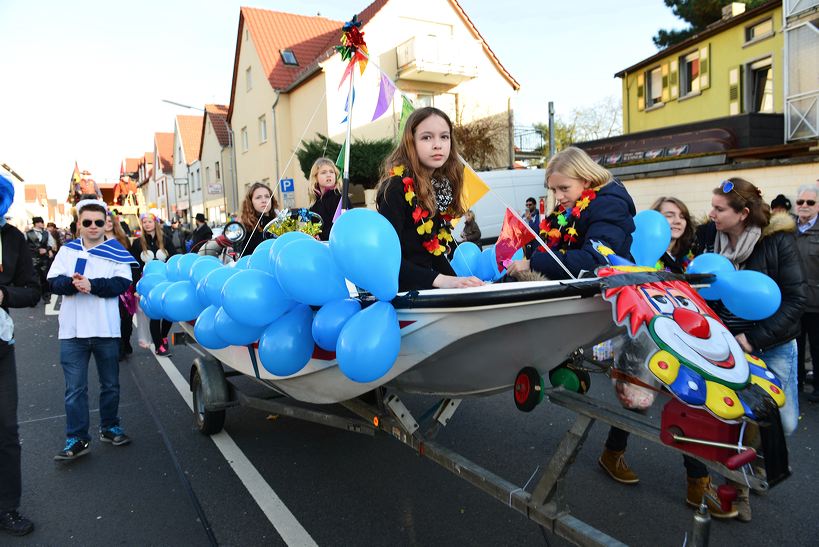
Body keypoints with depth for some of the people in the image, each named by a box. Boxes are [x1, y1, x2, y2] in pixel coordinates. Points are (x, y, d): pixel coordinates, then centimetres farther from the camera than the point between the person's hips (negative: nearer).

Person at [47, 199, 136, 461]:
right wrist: (72, 283, -22)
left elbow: (122, 283, -11)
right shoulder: (67, 250, 7)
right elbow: (54, 282, -2)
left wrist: (92, 285, -24)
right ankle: (77, 439, 13)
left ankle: (110, 427, 30)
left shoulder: (117, 252, 1)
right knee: (75, 389, 4)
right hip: (73, 331, 1)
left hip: (106, 329, 0)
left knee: (110, 384, 14)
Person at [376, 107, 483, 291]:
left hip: (425, 285, 7)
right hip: (399, 287, -7)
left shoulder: (442, 185, 7)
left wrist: (460, 282, 1)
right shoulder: (398, 187, -15)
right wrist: (440, 280, -27)